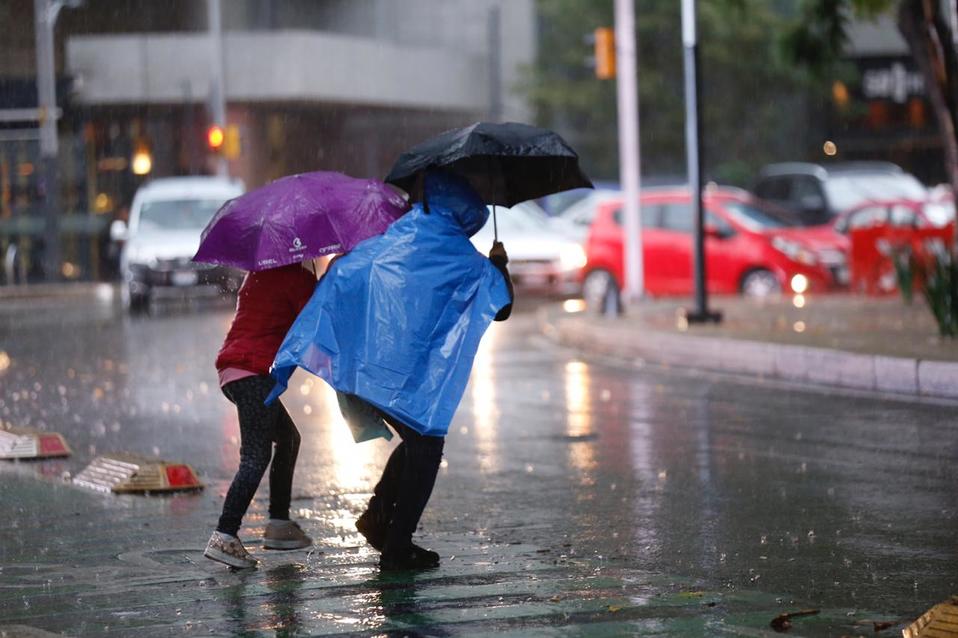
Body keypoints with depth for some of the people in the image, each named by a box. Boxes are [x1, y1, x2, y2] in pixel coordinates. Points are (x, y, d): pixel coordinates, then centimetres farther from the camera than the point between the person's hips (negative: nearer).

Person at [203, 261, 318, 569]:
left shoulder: (259, 272, 21)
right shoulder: (298, 275, -4)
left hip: (232, 367, 10)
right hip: (254, 370, -10)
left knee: (288, 438, 22)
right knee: (256, 457, -13)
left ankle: (279, 523, 23)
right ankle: (224, 536, -25)